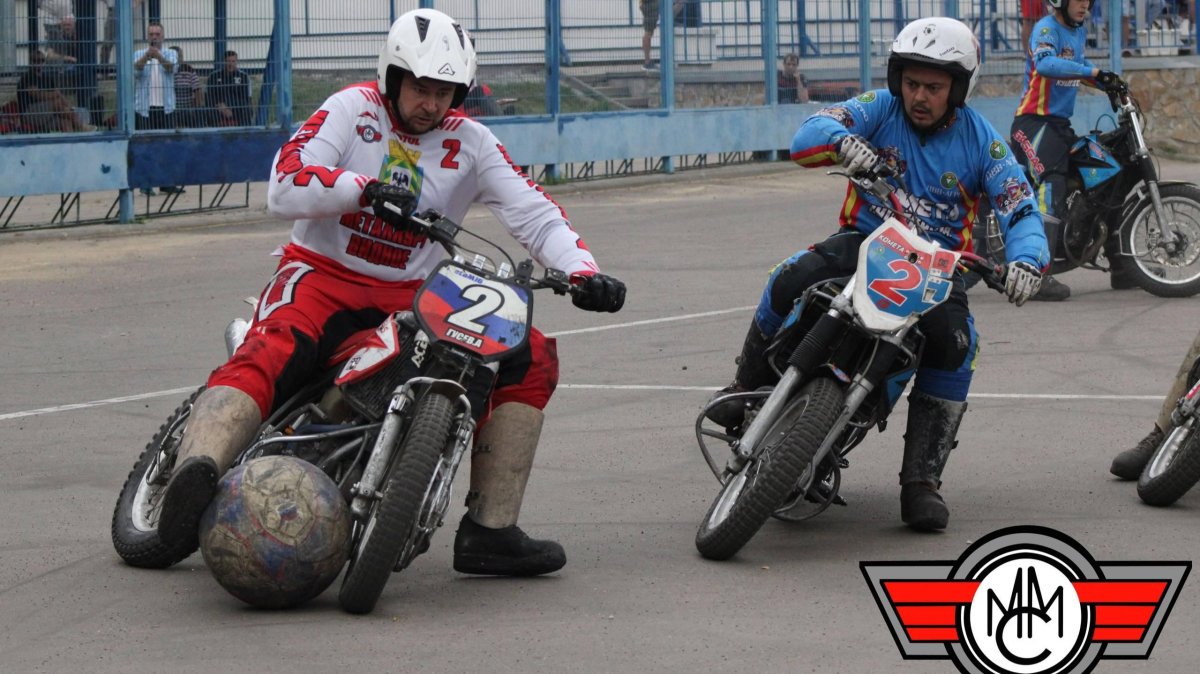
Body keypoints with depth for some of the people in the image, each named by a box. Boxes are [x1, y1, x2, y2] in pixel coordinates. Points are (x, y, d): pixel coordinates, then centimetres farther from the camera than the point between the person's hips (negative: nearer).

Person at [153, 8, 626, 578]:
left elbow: (533, 211, 2)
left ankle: (489, 531, -7)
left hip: (410, 296, 5)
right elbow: (284, 191, -16)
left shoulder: (468, 141, 7)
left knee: (531, 357, -6)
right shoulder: (351, 110, -4)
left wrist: (581, 272, -17)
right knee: (264, 360, -36)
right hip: (324, 274, -5)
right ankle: (198, 466, -62)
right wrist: (366, 188, -31)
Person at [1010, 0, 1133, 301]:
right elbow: (1045, 64, -33)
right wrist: (1094, 72, -38)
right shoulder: (1047, 28, -12)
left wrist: (1109, 84, 22)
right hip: (1036, 121, -10)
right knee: (1051, 187, -26)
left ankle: (1121, 267, 27)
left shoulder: (1079, 31, 16)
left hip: (1061, 124, 10)